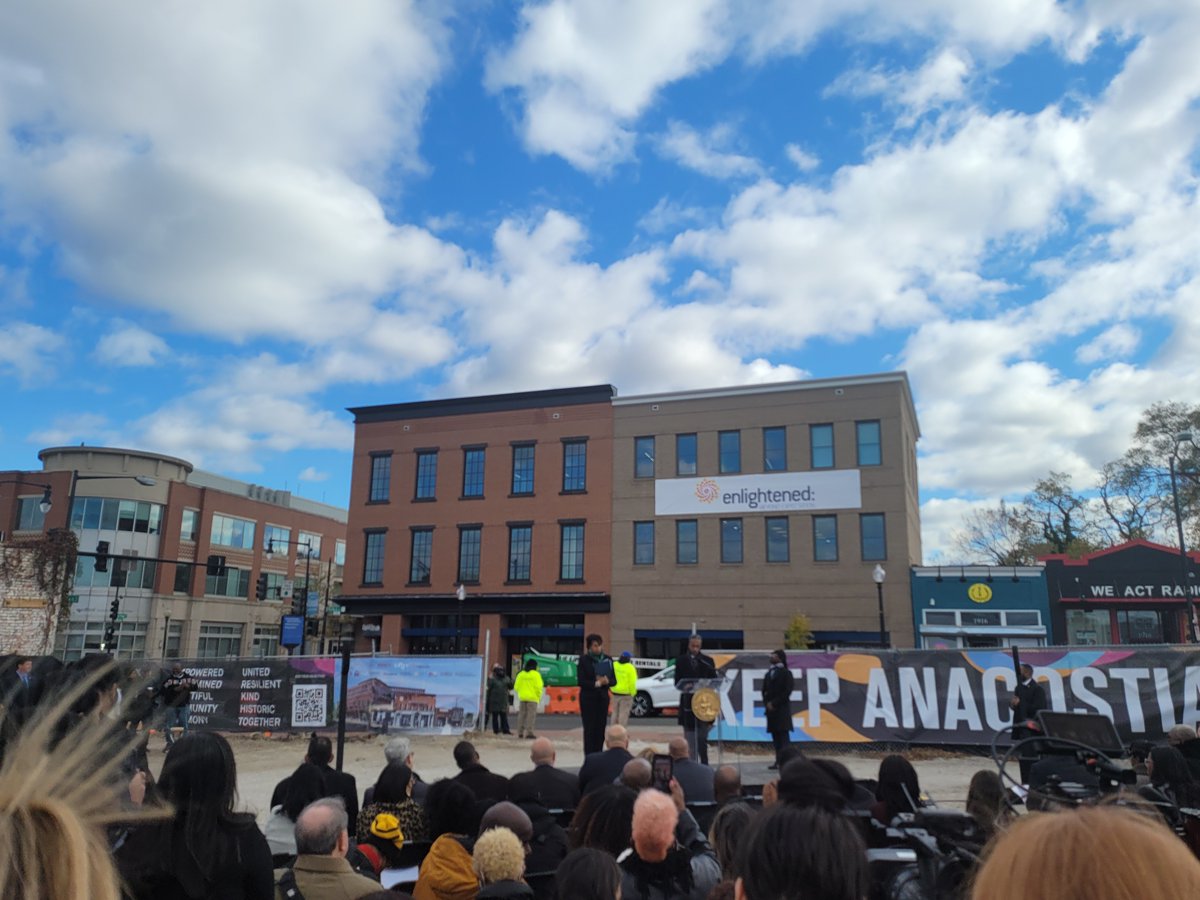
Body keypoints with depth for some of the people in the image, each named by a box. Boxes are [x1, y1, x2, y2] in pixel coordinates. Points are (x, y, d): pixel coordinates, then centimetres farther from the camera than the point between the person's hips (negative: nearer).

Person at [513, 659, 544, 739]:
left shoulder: (520, 674, 6)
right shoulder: (536, 674, -8)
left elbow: (516, 686, 6)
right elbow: (538, 687, -12)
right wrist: (539, 696, 0)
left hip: (522, 697, 5)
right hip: (532, 698, -5)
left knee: (521, 715, 10)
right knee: (531, 715, -2)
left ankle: (520, 732, 12)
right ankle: (529, 732, -7)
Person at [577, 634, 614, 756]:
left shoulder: (607, 660, 7)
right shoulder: (584, 660, -3)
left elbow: (614, 680, 7)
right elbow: (581, 681, -8)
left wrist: (606, 681, -14)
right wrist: (596, 683, -18)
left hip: (603, 697, 3)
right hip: (588, 698, -3)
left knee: (600, 728, 3)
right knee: (589, 729, -4)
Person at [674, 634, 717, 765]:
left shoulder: (708, 661, 8)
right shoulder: (681, 661, 6)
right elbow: (677, 682, 3)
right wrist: (685, 687, -17)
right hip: (688, 702, 0)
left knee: (702, 739, -4)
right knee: (690, 740, 5)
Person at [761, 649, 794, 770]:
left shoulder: (786, 673, -4)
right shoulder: (769, 673, 14)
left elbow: (787, 691, -11)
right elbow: (764, 690, 15)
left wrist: (774, 703, -12)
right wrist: (767, 703, -1)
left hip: (782, 709, -6)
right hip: (770, 709, 6)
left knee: (783, 735, -7)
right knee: (775, 736, 7)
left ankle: (785, 761, -8)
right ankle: (778, 761, 12)